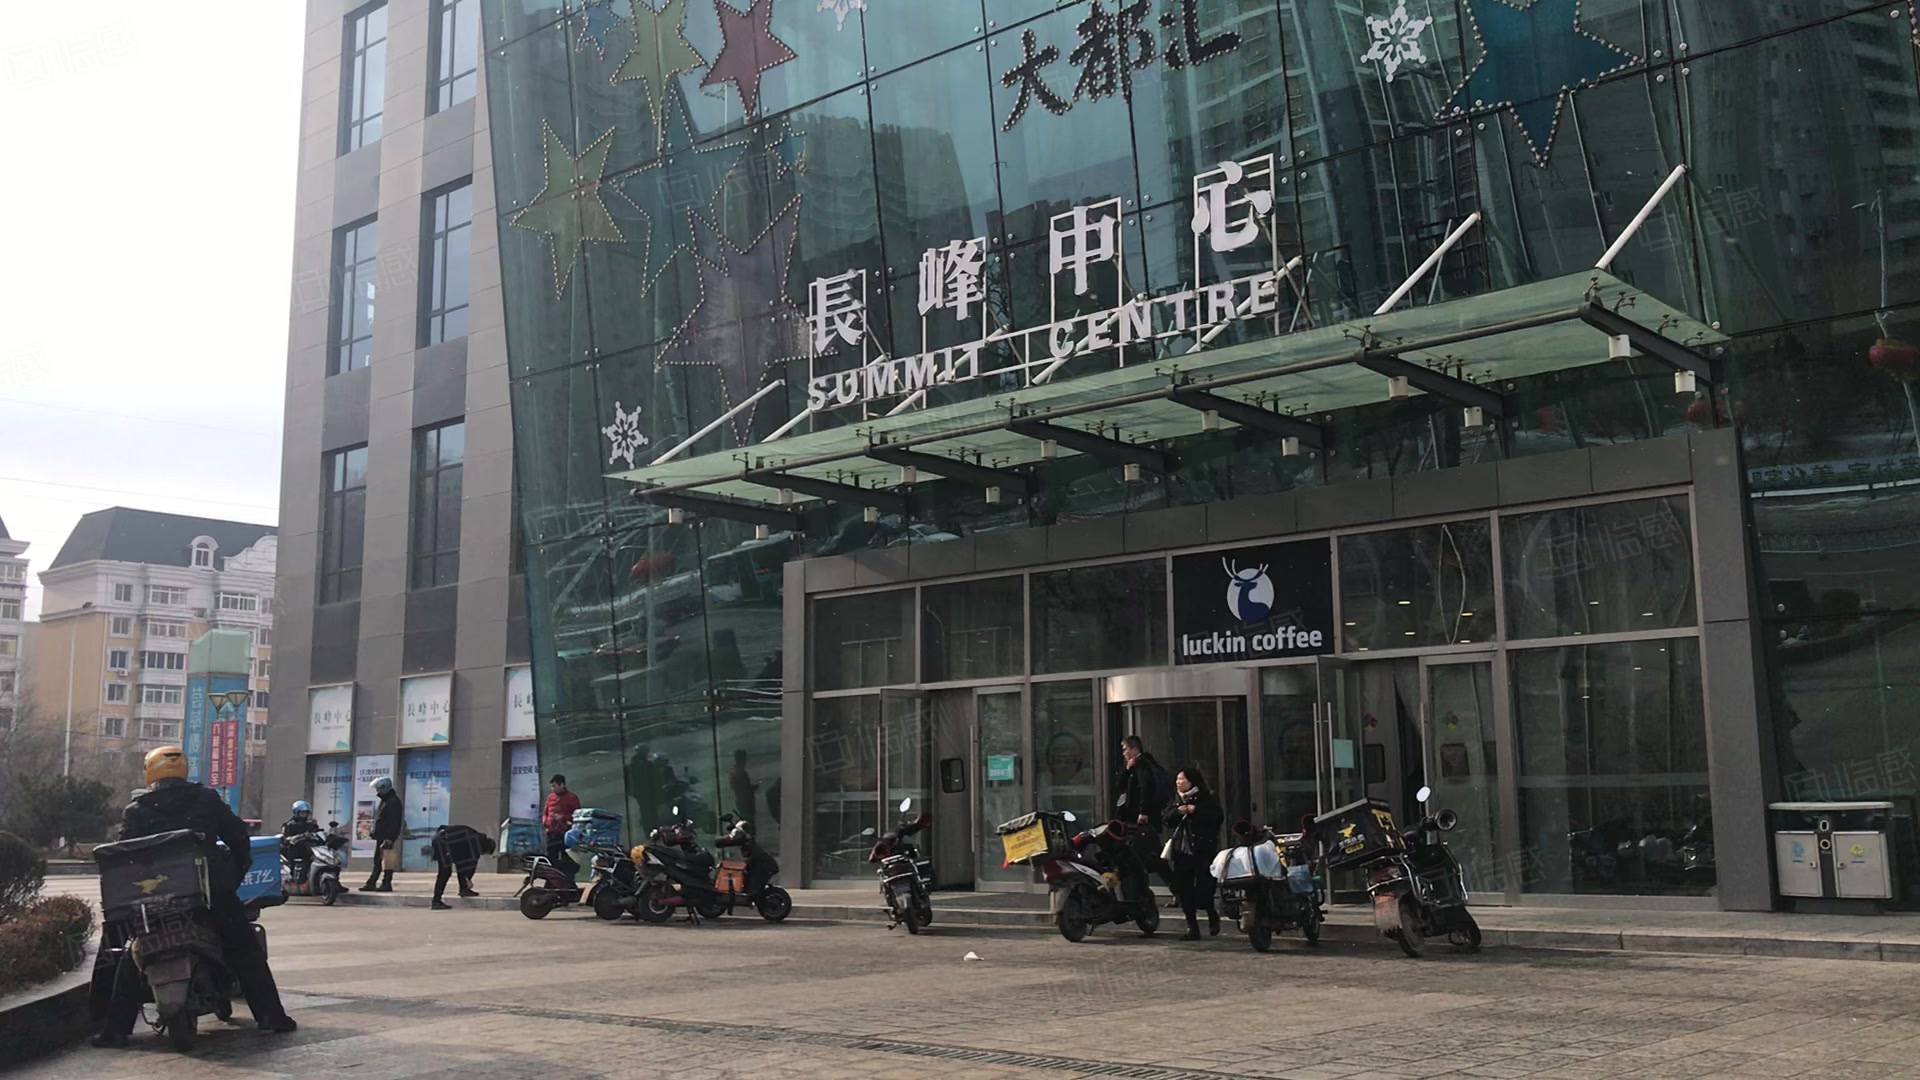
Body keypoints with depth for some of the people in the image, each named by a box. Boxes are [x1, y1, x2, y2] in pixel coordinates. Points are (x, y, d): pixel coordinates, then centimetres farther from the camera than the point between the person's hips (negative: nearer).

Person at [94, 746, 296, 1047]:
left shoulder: (136, 811, 7)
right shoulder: (207, 800, 9)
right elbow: (238, 836, 7)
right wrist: (238, 874, 18)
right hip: (212, 891, 0)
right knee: (245, 953, 11)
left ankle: (116, 1028, 7)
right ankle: (270, 1015, 8)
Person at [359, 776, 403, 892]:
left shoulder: (393, 801, -13)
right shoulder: (385, 800, 20)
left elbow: (395, 822, -20)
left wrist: (389, 838, -24)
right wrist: (375, 834, 21)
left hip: (387, 838, -11)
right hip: (381, 837, 11)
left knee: (387, 861, -7)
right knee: (377, 861, 12)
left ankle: (386, 884, -5)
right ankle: (371, 883, 15)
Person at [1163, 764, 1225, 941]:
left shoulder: (1205, 798, -1)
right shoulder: (1175, 800, 15)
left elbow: (1219, 816, -11)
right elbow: (1167, 820, 7)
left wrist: (1196, 811, -17)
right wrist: (1177, 812, -12)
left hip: (1202, 850, -5)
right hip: (1181, 850, 5)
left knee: (1203, 887, -11)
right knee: (1183, 889, 1)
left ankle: (1212, 914, 18)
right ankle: (1191, 925, 10)